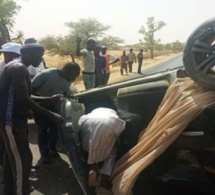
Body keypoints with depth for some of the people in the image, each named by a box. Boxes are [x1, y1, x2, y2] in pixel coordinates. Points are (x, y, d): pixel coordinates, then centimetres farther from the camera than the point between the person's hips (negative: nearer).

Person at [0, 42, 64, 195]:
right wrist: (50, 115, -22)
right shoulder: (19, 68, -18)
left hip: (13, 119, 11)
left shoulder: (18, 67, 15)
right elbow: (24, 99, -24)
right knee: (22, 160, -5)